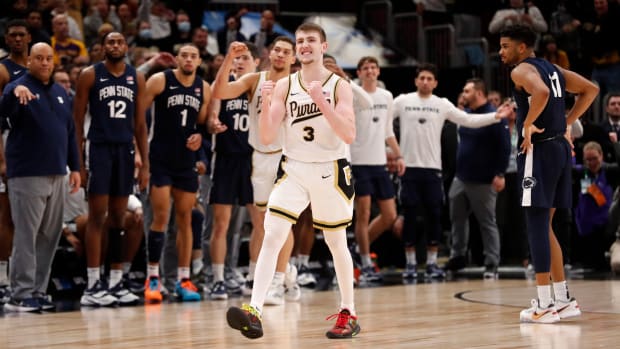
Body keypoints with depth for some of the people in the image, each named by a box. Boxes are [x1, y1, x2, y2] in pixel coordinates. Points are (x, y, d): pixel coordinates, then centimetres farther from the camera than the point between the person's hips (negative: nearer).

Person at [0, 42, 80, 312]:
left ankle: (38, 291, 17)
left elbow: (70, 132, 20)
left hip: (56, 175, 7)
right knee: (26, 236, -7)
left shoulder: (60, 92, 15)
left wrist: (74, 167, 15)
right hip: (27, 175, -7)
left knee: (50, 236, 9)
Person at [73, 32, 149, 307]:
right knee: (97, 216, -7)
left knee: (119, 217, 7)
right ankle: (92, 286, -6)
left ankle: (116, 282, 12)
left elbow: (140, 123, 13)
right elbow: (78, 120, -2)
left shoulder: (137, 78, 9)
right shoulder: (90, 75, -1)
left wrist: (144, 163, 8)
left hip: (125, 149, 4)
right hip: (99, 147, -4)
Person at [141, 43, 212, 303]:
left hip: (187, 160, 5)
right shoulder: (160, 81, -6)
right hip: (160, 159, -5)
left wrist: (200, 136, -3)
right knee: (160, 217, -8)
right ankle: (153, 278, 0)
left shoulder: (204, 88, 7)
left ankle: (183, 279, 12)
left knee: (185, 219, 7)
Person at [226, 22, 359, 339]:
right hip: (294, 170, 2)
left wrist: (321, 101, -26)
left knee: (337, 243, 10)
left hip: (329, 171, -2)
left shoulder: (339, 86, -5)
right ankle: (255, 312, -23)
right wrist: (266, 102, -19)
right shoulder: (284, 86, 1)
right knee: (271, 236, -15)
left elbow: (349, 135, -17)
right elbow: (266, 138, -3)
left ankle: (349, 314, 25)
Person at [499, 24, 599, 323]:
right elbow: (591, 90, 21)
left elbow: (541, 92, -30)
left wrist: (527, 124, -17)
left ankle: (544, 305, -5)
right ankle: (563, 300, 17)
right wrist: (566, 121, 17)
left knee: (537, 225, -5)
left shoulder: (522, 70, -9)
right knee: (543, 225, 16)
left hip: (539, 151, -9)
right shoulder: (553, 69, 18)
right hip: (560, 148, 9)